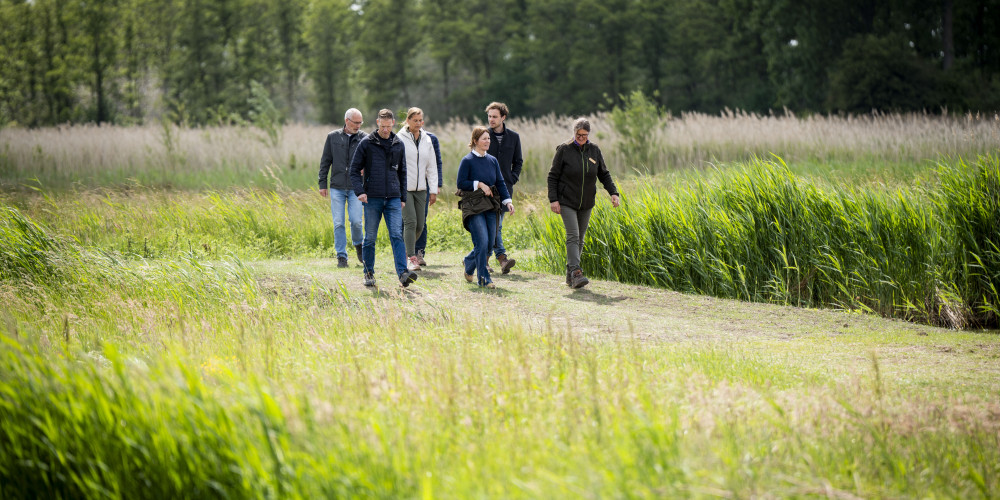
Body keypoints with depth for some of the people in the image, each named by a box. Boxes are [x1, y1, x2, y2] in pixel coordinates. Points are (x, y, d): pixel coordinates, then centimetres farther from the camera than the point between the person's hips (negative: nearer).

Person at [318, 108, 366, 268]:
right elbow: (325, 161, 9)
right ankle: (341, 256, 7)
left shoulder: (364, 138, 3)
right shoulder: (333, 137, 5)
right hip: (337, 187, 1)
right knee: (338, 223, -1)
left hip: (356, 187, -1)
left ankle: (358, 244, 21)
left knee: (356, 220, -9)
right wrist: (322, 183, 5)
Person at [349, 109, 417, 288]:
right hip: (372, 199, -2)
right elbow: (354, 170, 1)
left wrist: (403, 198, 15)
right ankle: (369, 273, 16)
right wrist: (359, 191, -13)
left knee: (397, 235, -10)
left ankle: (403, 273, -18)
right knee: (370, 238, 4)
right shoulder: (367, 143, 0)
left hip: (393, 199, 2)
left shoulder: (399, 145, 11)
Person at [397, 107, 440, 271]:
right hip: (403, 188, -5)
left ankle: (409, 251, 25)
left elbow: (432, 167, 13)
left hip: (421, 188, 5)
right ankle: (411, 257, -7)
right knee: (410, 221, -12)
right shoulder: (399, 138, -3)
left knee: (420, 224, 3)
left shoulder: (428, 139, 10)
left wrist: (433, 190, 9)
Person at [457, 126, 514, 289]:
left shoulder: (492, 160, 11)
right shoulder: (467, 161, -5)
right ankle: (483, 278, -4)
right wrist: (479, 185, -14)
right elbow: (461, 183, -7)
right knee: (482, 242, -13)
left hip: (491, 206, 6)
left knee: (490, 243, 6)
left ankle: (469, 262, 34)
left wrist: (507, 201, 0)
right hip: (473, 207, -6)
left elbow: (500, 183, 12)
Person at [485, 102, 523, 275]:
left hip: (505, 188, 3)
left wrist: (512, 179, 4)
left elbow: (518, 161, 18)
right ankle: (501, 257, -16)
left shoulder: (513, 137, 9)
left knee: (496, 224, 4)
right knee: (494, 224, -12)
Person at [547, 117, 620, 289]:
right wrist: (553, 199, -12)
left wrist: (613, 192, -3)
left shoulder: (594, 150, 4)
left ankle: (570, 273, 17)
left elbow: (604, 174, 11)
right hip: (567, 202, -4)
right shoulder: (564, 150, -7)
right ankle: (575, 272, -24)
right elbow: (553, 176, -4)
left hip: (586, 204, 4)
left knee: (580, 238, 7)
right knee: (573, 236, -16)